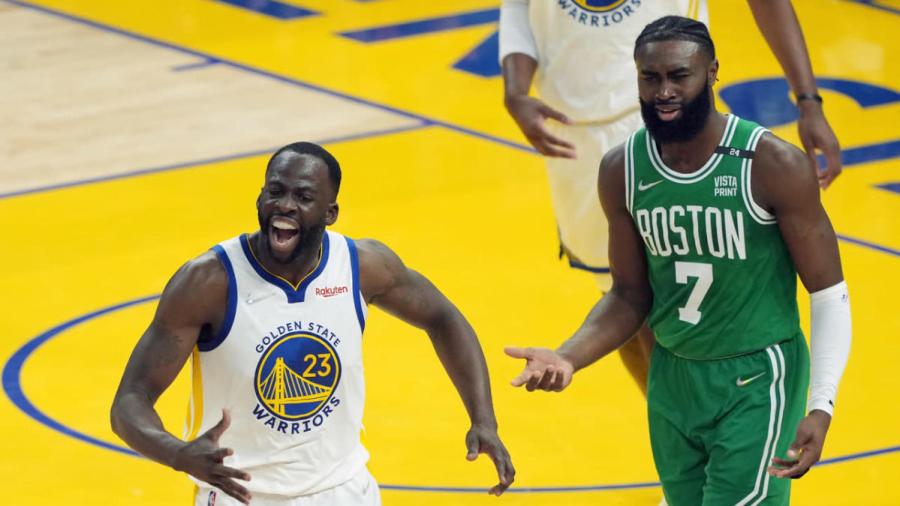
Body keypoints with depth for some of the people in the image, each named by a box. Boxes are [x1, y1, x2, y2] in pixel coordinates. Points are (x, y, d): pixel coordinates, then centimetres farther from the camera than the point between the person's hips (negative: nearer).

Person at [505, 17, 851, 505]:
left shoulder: (772, 165, -18)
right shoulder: (622, 170, -4)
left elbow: (828, 295, -12)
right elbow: (631, 295, 6)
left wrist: (821, 408, -23)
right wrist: (568, 358, -13)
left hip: (757, 379, -5)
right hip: (672, 378, 5)